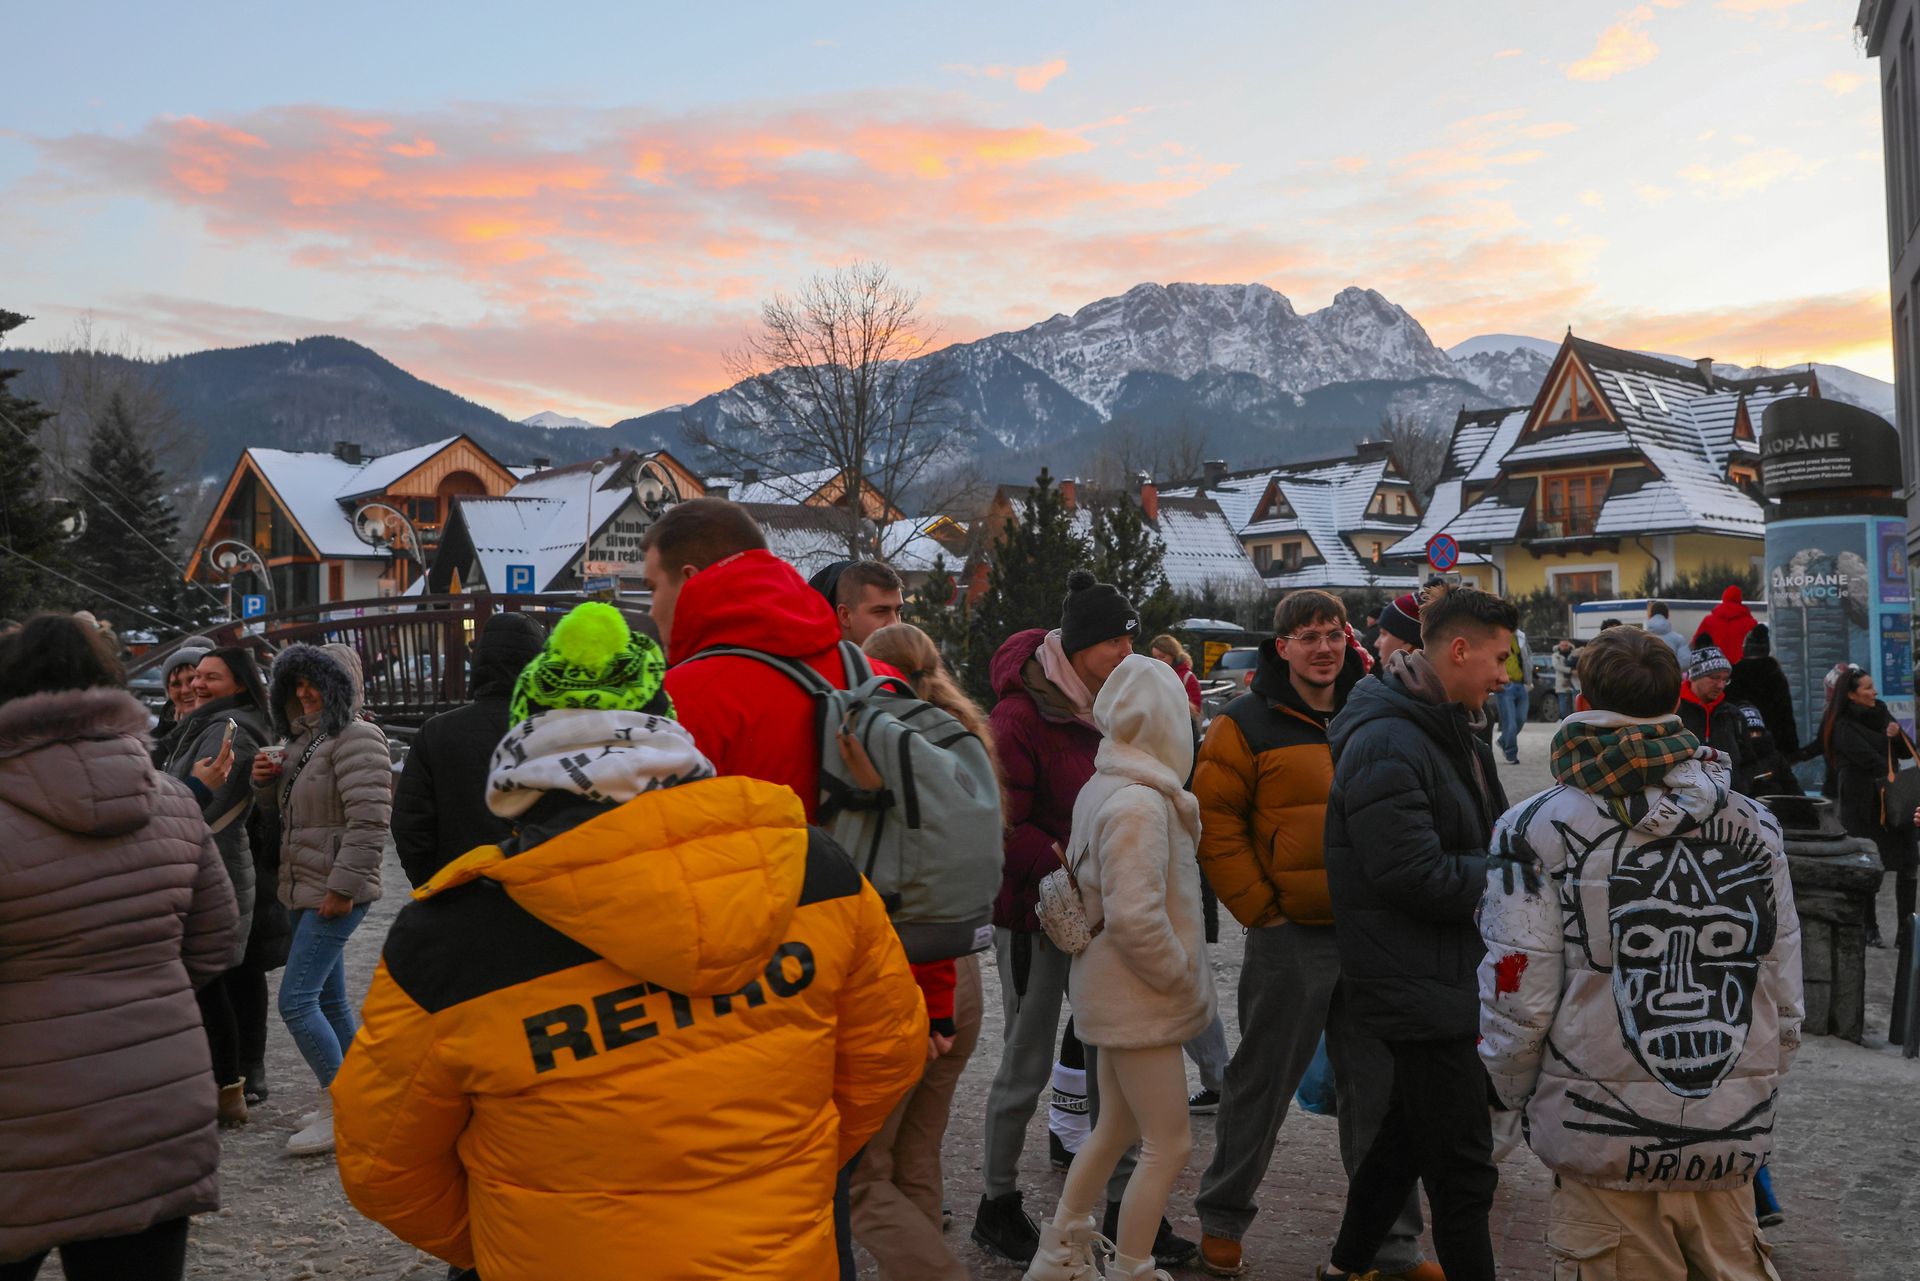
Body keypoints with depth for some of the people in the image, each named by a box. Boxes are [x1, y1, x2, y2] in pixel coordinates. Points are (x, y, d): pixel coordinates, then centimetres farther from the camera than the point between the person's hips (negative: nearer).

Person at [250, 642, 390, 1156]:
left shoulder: (356, 738, -15)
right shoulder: (307, 739, 16)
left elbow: (369, 820, -23)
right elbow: (282, 810, 24)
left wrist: (343, 887, -24)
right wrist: (266, 781, 2)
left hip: (336, 895, -10)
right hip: (304, 889, 10)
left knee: (295, 1001, -11)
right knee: (329, 1000, 15)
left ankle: (340, 1108, -1)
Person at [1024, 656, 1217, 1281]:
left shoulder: (1102, 786, 6)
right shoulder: (1139, 803, -23)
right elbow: (1135, 917, -28)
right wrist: (1182, 978, -16)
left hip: (1113, 990, 10)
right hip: (1142, 999, -10)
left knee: (1116, 1128, 22)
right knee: (1169, 1144, 2)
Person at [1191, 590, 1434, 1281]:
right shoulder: (1247, 724, -6)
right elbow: (1215, 821, -8)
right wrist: (1259, 908, -11)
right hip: (1290, 937, -4)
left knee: (1379, 1089, 12)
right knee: (1263, 1085, 8)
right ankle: (1222, 1219, 28)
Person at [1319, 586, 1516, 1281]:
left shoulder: (1452, 730, 12)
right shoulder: (1387, 744, -21)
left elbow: (1487, 832, 21)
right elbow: (1418, 878, -25)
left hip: (1448, 974, 11)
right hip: (1421, 986, -11)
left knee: (1408, 1132, 22)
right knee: (1462, 1169, 0)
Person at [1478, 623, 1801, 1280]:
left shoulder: (1539, 829, -11)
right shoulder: (1755, 825, 3)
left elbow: (1518, 999, -12)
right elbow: (1786, 1003, 7)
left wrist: (1514, 1093, 6)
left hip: (1603, 1138, -4)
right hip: (1733, 1137, 4)